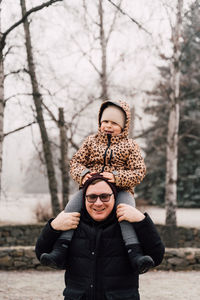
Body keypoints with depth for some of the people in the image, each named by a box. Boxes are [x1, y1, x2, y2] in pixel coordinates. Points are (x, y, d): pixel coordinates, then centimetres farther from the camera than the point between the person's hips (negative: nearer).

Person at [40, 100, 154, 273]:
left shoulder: (130, 146, 4)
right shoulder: (91, 141, 13)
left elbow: (139, 171, -3)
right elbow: (76, 162, 12)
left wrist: (117, 177, -21)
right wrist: (82, 174, -13)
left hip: (120, 191, -3)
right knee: (73, 205, -24)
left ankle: (134, 252, -45)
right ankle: (61, 249, -28)